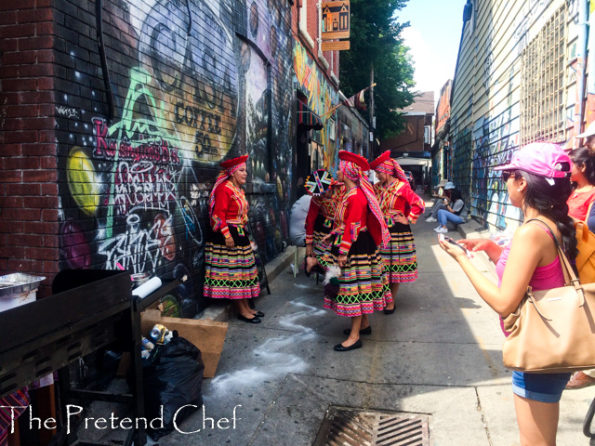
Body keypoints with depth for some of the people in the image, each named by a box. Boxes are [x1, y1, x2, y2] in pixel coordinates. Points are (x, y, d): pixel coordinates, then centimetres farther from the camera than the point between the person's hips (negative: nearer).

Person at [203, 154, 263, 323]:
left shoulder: (239, 189, 16)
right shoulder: (224, 189, -14)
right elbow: (219, 214, -20)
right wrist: (227, 235, -23)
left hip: (240, 234, 10)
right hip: (228, 235, -10)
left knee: (242, 269, 13)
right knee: (233, 270, -4)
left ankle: (246, 307, 21)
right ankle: (241, 311, 2)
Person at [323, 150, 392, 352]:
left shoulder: (356, 197, -21)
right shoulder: (350, 193, 11)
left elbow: (352, 227, -24)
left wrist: (343, 252, -23)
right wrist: (333, 235, 18)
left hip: (357, 249, -10)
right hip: (359, 248, 10)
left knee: (355, 289, -6)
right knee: (360, 287, 19)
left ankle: (354, 337, 0)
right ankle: (364, 324, 33)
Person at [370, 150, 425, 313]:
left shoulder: (402, 187, -8)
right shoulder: (377, 188, 9)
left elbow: (419, 204, -12)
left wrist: (408, 220, -10)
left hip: (397, 232, -5)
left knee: (394, 268, 2)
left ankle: (391, 301, 13)